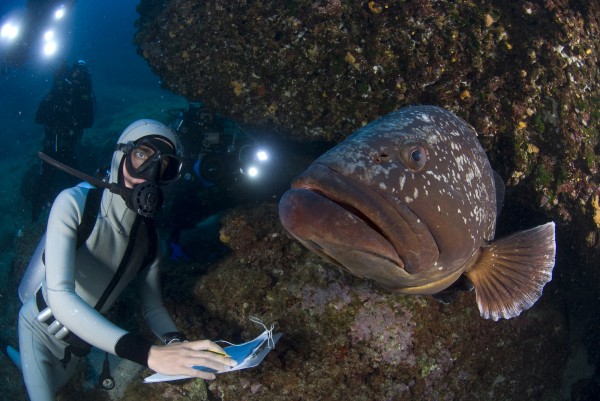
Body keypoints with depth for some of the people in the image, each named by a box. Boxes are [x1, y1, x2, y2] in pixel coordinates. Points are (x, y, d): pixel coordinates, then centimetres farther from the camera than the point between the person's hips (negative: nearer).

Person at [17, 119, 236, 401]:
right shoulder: (74, 203, -29)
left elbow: (152, 307, -6)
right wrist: (147, 352, -52)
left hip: (80, 343, 5)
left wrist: (177, 343, -30)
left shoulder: (149, 238, -12)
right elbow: (59, 297, -40)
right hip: (40, 330, -5)